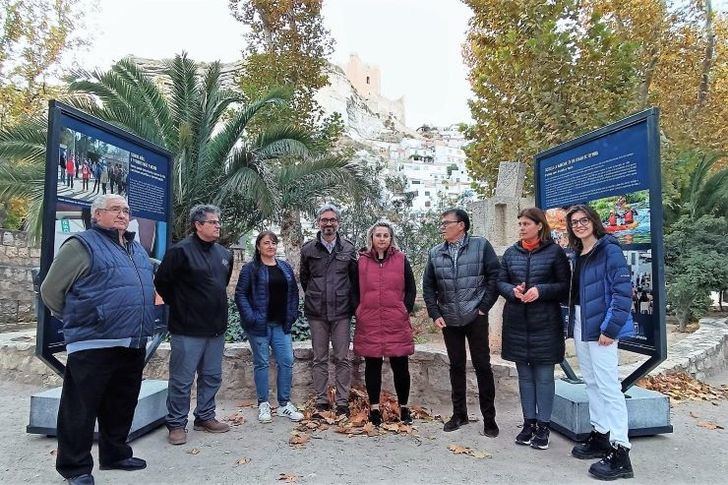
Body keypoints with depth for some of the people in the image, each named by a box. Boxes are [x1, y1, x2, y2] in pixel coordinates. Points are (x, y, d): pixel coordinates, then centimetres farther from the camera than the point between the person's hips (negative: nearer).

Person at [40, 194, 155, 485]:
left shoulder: (137, 249, 16)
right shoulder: (82, 246, -7)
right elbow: (51, 290, -5)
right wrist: (77, 320, 3)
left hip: (134, 344, 7)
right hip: (94, 345, -7)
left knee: (121, 406, 18)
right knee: (81, 409, 5)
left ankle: (115, 454, 33)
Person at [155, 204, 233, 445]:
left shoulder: (224, 254, 10)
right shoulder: (181, 250, -12)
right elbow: (161, 282, -9)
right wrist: (180, 305, -1)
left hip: (216, 328, 7)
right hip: (188, 329, -7)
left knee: (212, 376, 15)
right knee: (182, 380, 3)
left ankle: (205, 417, 30)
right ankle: (176, 424, 18)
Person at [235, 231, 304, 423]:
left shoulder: (285, 267, 11)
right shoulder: (250, 268, -4)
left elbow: (293, 292, 15)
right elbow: (240, 294, -7)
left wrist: (292, 315, 6)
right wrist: (250, 317, -14)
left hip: (281, 324, 4)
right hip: (259, 325, -4)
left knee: (286, 362, 3)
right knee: (261, 363, 6)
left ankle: (284, 404, 16)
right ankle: (263, 405, 19)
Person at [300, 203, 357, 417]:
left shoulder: (348, 249, 3)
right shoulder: (308, 249, 4)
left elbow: (355, 278, 8)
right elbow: (304, 278, 13)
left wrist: (349, 301, 5)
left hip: (341, 312, 0)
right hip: (317, 313, 1)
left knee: (342, 359, 4)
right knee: (319, 359, 9)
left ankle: (342, 402, 14)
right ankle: (321, 401, 19)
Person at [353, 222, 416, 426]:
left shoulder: (401, 260, 5)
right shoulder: (361, 261, 5)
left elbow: (411, 288, 8)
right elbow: (354, 289, 11)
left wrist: (406, 310, -1)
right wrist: (358, 312, 3)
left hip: (397, 323, 0)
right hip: (369, 323, 0)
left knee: (400, 366, 5)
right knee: (372, 365, 8)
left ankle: (403, 407, 21)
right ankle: (374, 408, 19)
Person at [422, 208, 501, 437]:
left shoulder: (481, 245, -5)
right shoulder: (435, 253, 6)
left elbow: (495, 275, -6)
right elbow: (428, 286, 10)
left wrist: (484, 306, -8)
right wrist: (435, 314, 2)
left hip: (475, 317, -3)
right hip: (449, 319, 4)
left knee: (482, 365, 3)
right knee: (456, 366, 13)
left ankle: (489, 417, 16)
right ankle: (459, 413, 26)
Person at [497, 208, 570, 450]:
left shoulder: (555, 252, -3)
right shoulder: (511, 253, 8)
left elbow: (565, 285, -4)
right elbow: (500, 282, 9)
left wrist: (541, 291, -19)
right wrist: (513, 291, -11)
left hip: (545, 323, -3)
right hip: (516, 323, 4)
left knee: (544, 376, 5)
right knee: (524, 375, 13)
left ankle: (543, 425, 18)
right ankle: (528, 422, 25)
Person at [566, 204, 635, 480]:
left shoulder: (609, 249, -10)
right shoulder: (578, 254, 13)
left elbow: (623, 290, -16)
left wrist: (610, 328, -19)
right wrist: (573, 323, 12)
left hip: (601, 327, -8)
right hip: (580, 326, 8)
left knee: (608, 386, -7)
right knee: (591, 383, 15)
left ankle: (620, 452, 1)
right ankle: (600, 436, 27)